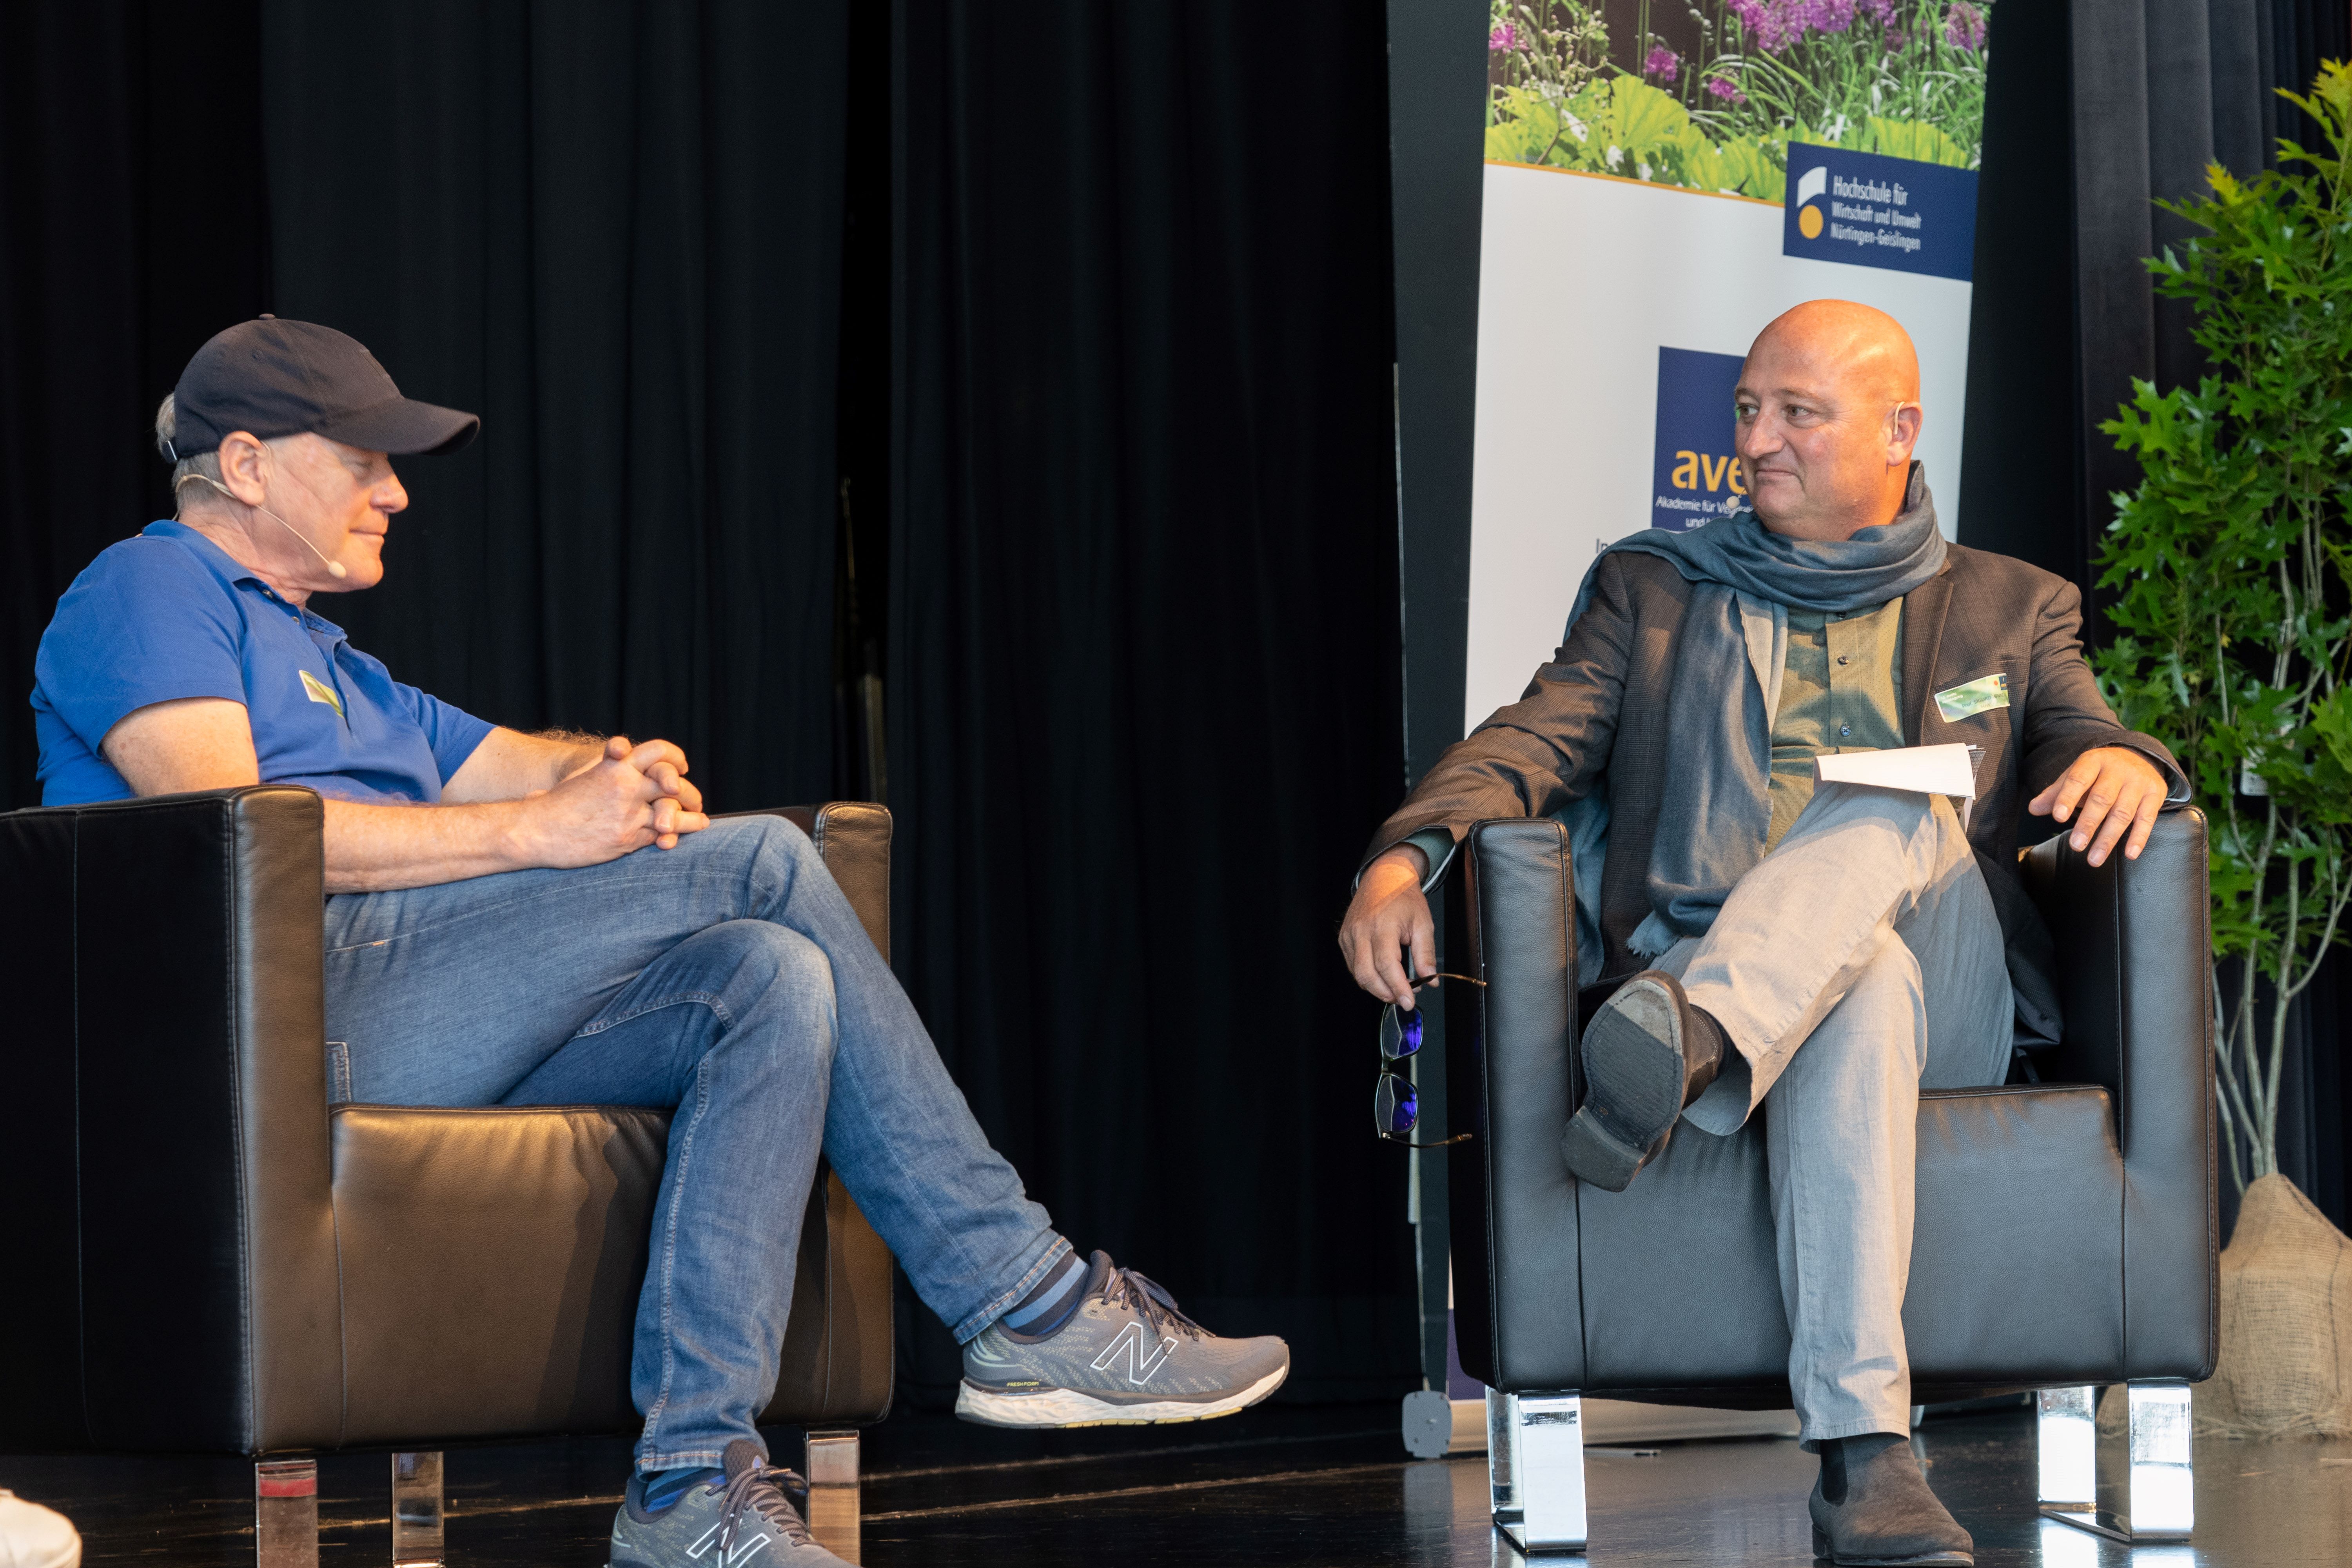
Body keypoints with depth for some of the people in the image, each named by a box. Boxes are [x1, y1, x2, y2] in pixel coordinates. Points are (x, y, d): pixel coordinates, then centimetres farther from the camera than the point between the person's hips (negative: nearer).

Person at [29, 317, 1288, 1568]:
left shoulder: (329, 669, 37)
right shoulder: (148, 592, 5)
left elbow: (517, 766, 27)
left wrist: (614, 774, -1)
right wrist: (538, 831, -14)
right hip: (287, 1001, -9)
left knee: (773, 981, -16)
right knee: (762, 864, -16)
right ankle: (1027, 1308, -14)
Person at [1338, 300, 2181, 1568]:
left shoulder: (2006, 610, 22)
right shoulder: (1653, 591, 22)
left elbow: (2087, 741, 7)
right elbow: (1534, 740, 6)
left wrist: (2123, 762, -21)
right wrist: (1403, 858, -15)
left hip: (1948, 1008, 0)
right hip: (1687, 969, 0)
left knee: (1896, 809, -31)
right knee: (1860, 995, -37)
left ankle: (1685, 1044, -55)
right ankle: (1863, 1461, -52)